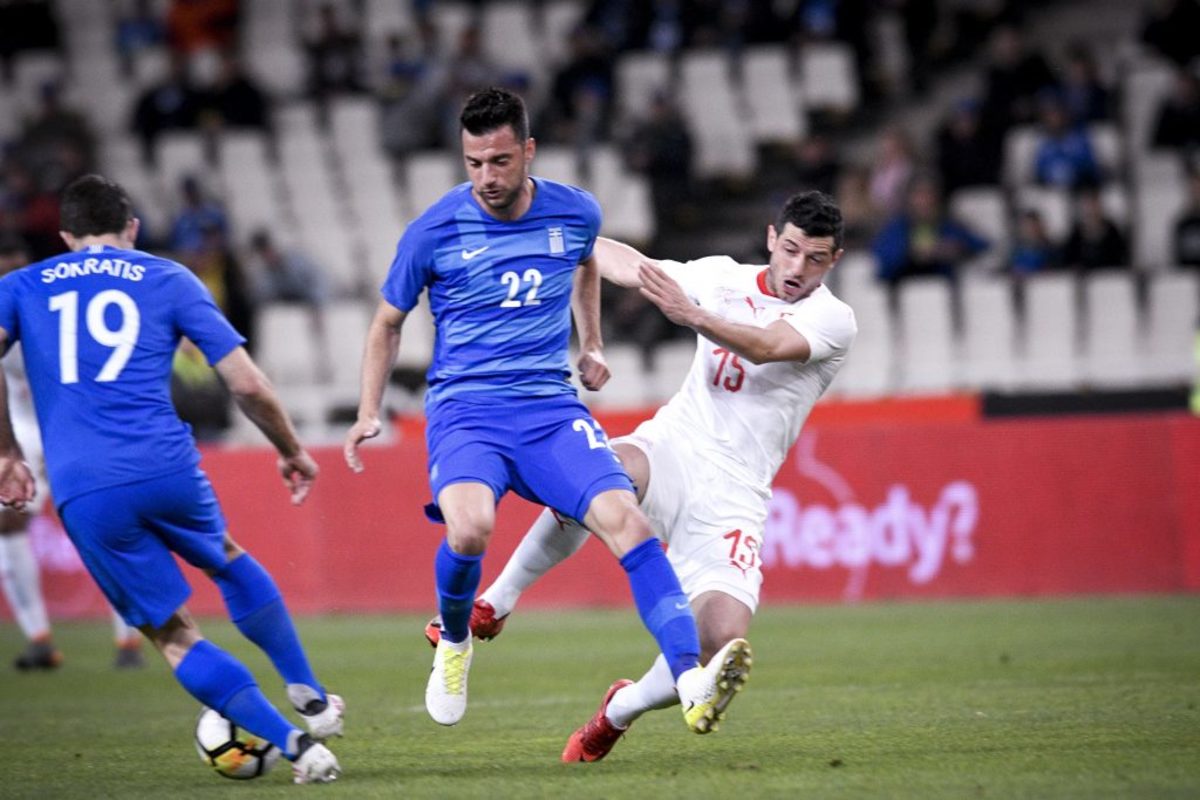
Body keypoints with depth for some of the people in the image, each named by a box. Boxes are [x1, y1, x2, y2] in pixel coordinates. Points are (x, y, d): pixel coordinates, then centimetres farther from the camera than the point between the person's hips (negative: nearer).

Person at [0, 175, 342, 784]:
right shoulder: (168, 280, 15)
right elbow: (247, 384, 8)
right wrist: (292, 452, 23)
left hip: (83, 494, 0)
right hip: (166, 467, 0)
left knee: (173, 636, 11)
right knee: (228, 561, 32)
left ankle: (296, 746, 2)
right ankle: (311, 698, 34)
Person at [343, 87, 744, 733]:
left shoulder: (575, 213, 3)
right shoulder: (434, 231, -4)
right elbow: (388, 322, 12)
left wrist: (591, 344, 25)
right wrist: (369, 413, 3)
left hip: (550, 410, 2)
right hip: (463, 411, -2)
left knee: (626, 521, -22)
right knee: (469, 529, -32)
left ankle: (692, 684, -31)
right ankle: (453, 643, 2)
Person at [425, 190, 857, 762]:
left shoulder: (832, 319, -2)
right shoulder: (724, 277, 10)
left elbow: (768, 347, -23)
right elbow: (633, 265, 25)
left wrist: (691, 314, -40)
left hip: (731, 496, -2)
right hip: (669, 451, 2)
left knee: (723, 642, -23)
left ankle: (620, 710, 9)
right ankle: (492, 606, -16)